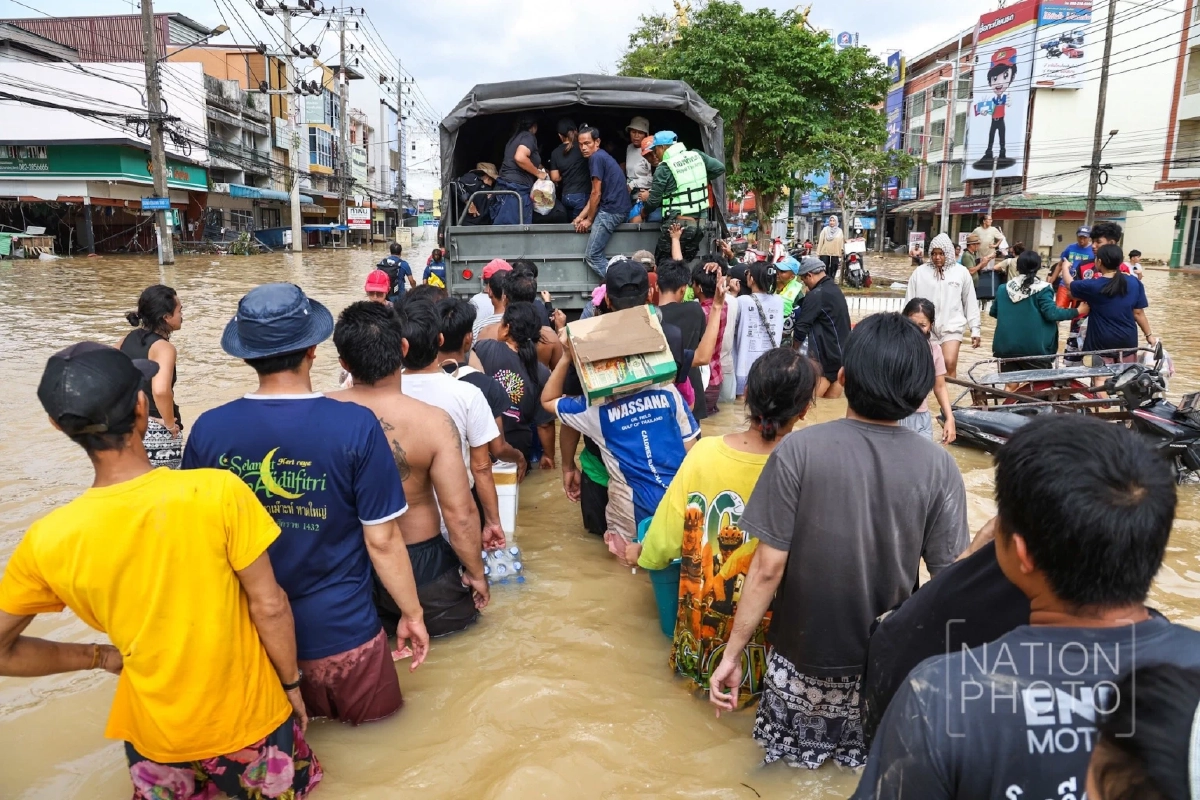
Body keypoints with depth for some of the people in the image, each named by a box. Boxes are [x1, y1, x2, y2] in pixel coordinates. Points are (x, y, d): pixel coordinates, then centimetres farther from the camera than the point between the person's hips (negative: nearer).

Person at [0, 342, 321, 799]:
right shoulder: (218, 493, -26)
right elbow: (269, 607, -17)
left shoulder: (47, 542, -17)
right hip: (250, 716, -1)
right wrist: (292, 684, -1)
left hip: (156, 736, 2)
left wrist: (102, 656, 7)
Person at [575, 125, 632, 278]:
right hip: (618, 209, 10)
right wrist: (581, 216, 17)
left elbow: (596, 193, -11)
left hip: (611, 210, -10)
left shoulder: (596, 157, -9)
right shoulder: (602, 156, 21)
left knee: (593, 256, -7)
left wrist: (589, 219, -2)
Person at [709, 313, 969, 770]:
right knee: (873, 753, 30)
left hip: (804, 649, -1)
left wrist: (732, 654, -8)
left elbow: (768, 567, -18)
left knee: (800, 739, 28)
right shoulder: (939, 466, -14)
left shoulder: (799, 450, -20)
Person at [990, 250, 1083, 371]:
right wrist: (1078, 311, -2)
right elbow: (1051, 313, -13)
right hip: (1034, 348, -3)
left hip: (1006, 347, 3)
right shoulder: (1042, 289, -7)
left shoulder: (1003, 289, 7)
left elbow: (993, 312, 16)